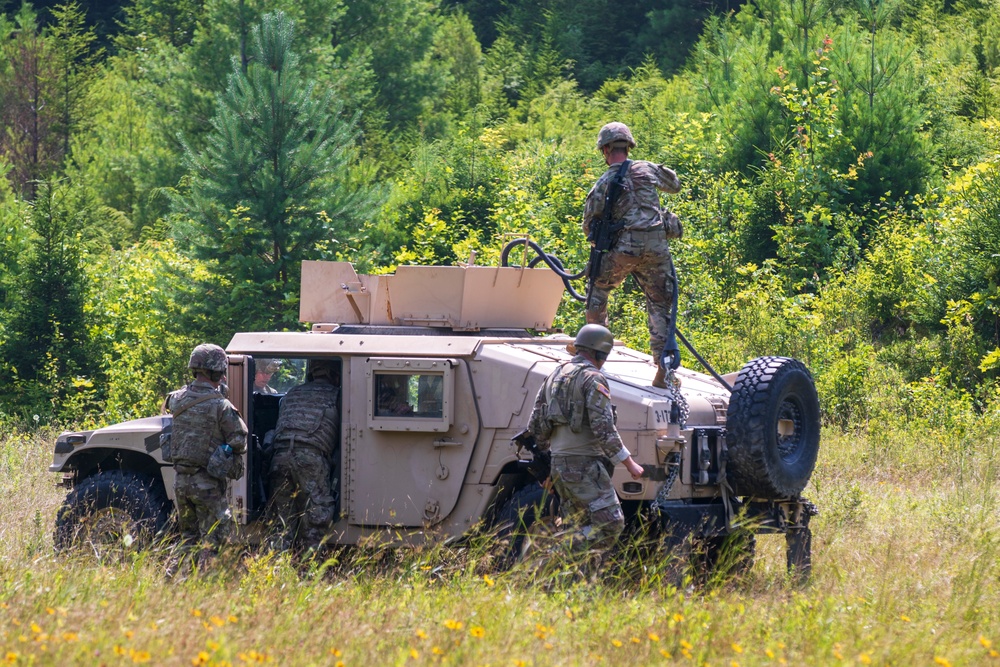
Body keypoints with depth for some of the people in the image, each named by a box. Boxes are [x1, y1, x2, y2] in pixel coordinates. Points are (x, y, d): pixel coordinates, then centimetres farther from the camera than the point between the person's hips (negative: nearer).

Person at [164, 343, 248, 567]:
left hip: (180, 479, 6)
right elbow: (239, 443, -14)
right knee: (212, 538, 2)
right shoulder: (221, 406, -15)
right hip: (206, 481, -6)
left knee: (188, 534, 18)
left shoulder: (177, 400, 1)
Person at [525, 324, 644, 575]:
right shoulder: (593, 379, -10)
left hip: (558, 463, 9)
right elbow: (603, 429, -17)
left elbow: (535, 426, 18)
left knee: (580, 530, 12)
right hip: (584, 464, -9)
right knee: (610, 523, -12)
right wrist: (629, 464, -10)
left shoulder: (555, 376, 16)